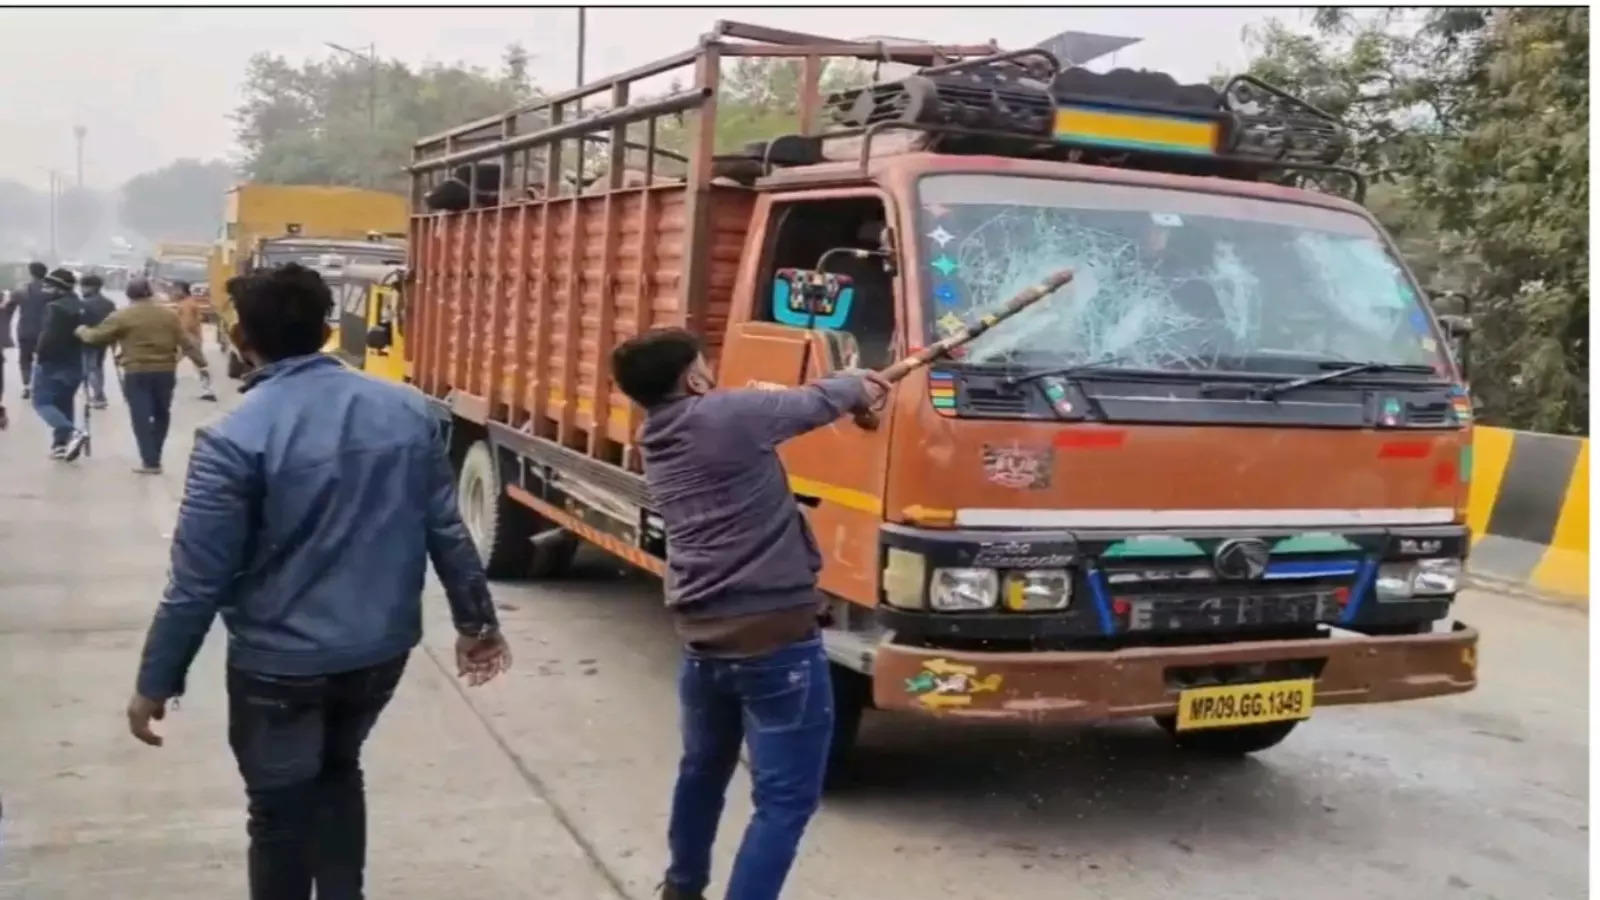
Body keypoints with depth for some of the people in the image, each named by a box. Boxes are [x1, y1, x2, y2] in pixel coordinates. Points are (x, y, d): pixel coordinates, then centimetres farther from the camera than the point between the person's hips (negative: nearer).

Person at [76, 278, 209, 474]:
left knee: (141, 417, -1)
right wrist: (201, 363, 11)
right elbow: (186, 343, 5)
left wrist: (82, 332, 24)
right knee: (161, 414, 17)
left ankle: (150, 462, -6)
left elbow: (97, 336, 3)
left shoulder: (122, 316, -2)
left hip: (137, 373, -3)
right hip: (165, 371, 4)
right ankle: (153, 457, 21)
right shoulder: (169, 314, 7)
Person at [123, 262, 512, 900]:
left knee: (280, 811, 15)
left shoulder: (236, 437, -17)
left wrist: (157, 681, -3)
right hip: (383, 649, 5)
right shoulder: (408, 410, -4)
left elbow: (199, 578, -15)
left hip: (281, 664, -4)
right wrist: (476, 620, 12)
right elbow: (446, 528, 1)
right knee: (338, 772, 29)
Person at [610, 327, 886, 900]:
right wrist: (861, 387, 24)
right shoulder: (727, 415, -12)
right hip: (776, 639, -8)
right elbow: (813, 402, 3)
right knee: (786, 799, -1)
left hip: (702, 639, 9)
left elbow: (775, 411, 20)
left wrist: (850, 392, 23)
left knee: (702, 771, 29)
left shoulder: (656, 444, 12)